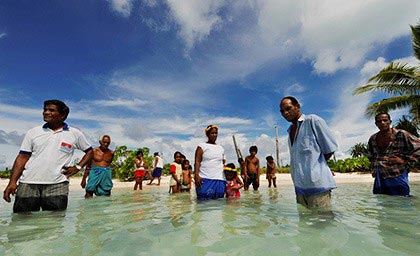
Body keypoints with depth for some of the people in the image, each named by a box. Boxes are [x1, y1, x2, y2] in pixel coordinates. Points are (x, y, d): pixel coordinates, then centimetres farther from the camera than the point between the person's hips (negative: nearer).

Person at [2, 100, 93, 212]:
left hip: (57, 186, -2)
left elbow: (89, 151, 14)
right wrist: (12, 182, -1)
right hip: (28, 184, 2)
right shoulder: (33, 132, 10)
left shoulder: (75, 134, 5)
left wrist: (78, 167, 1)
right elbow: (22, 158, 7)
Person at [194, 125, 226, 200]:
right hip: (205, 180, -4)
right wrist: (196, 175, -17)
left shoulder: (220, 148, 17)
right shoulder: (202, 146, 3)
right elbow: (197, 162, -5)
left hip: (219, 180, 5)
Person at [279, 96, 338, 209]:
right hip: (300, 187, 7)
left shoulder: (312, 120, -4)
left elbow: (330, 148, -5)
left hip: (317, 185, -7)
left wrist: (315, 165, 4)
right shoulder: (290, 131, 17)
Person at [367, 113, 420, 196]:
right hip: (379, 178, 5)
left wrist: (404, 159, -13)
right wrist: (374, 162, 10)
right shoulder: (373, 139, 10)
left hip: (397, 176, -5)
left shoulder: (401, 134, -6)